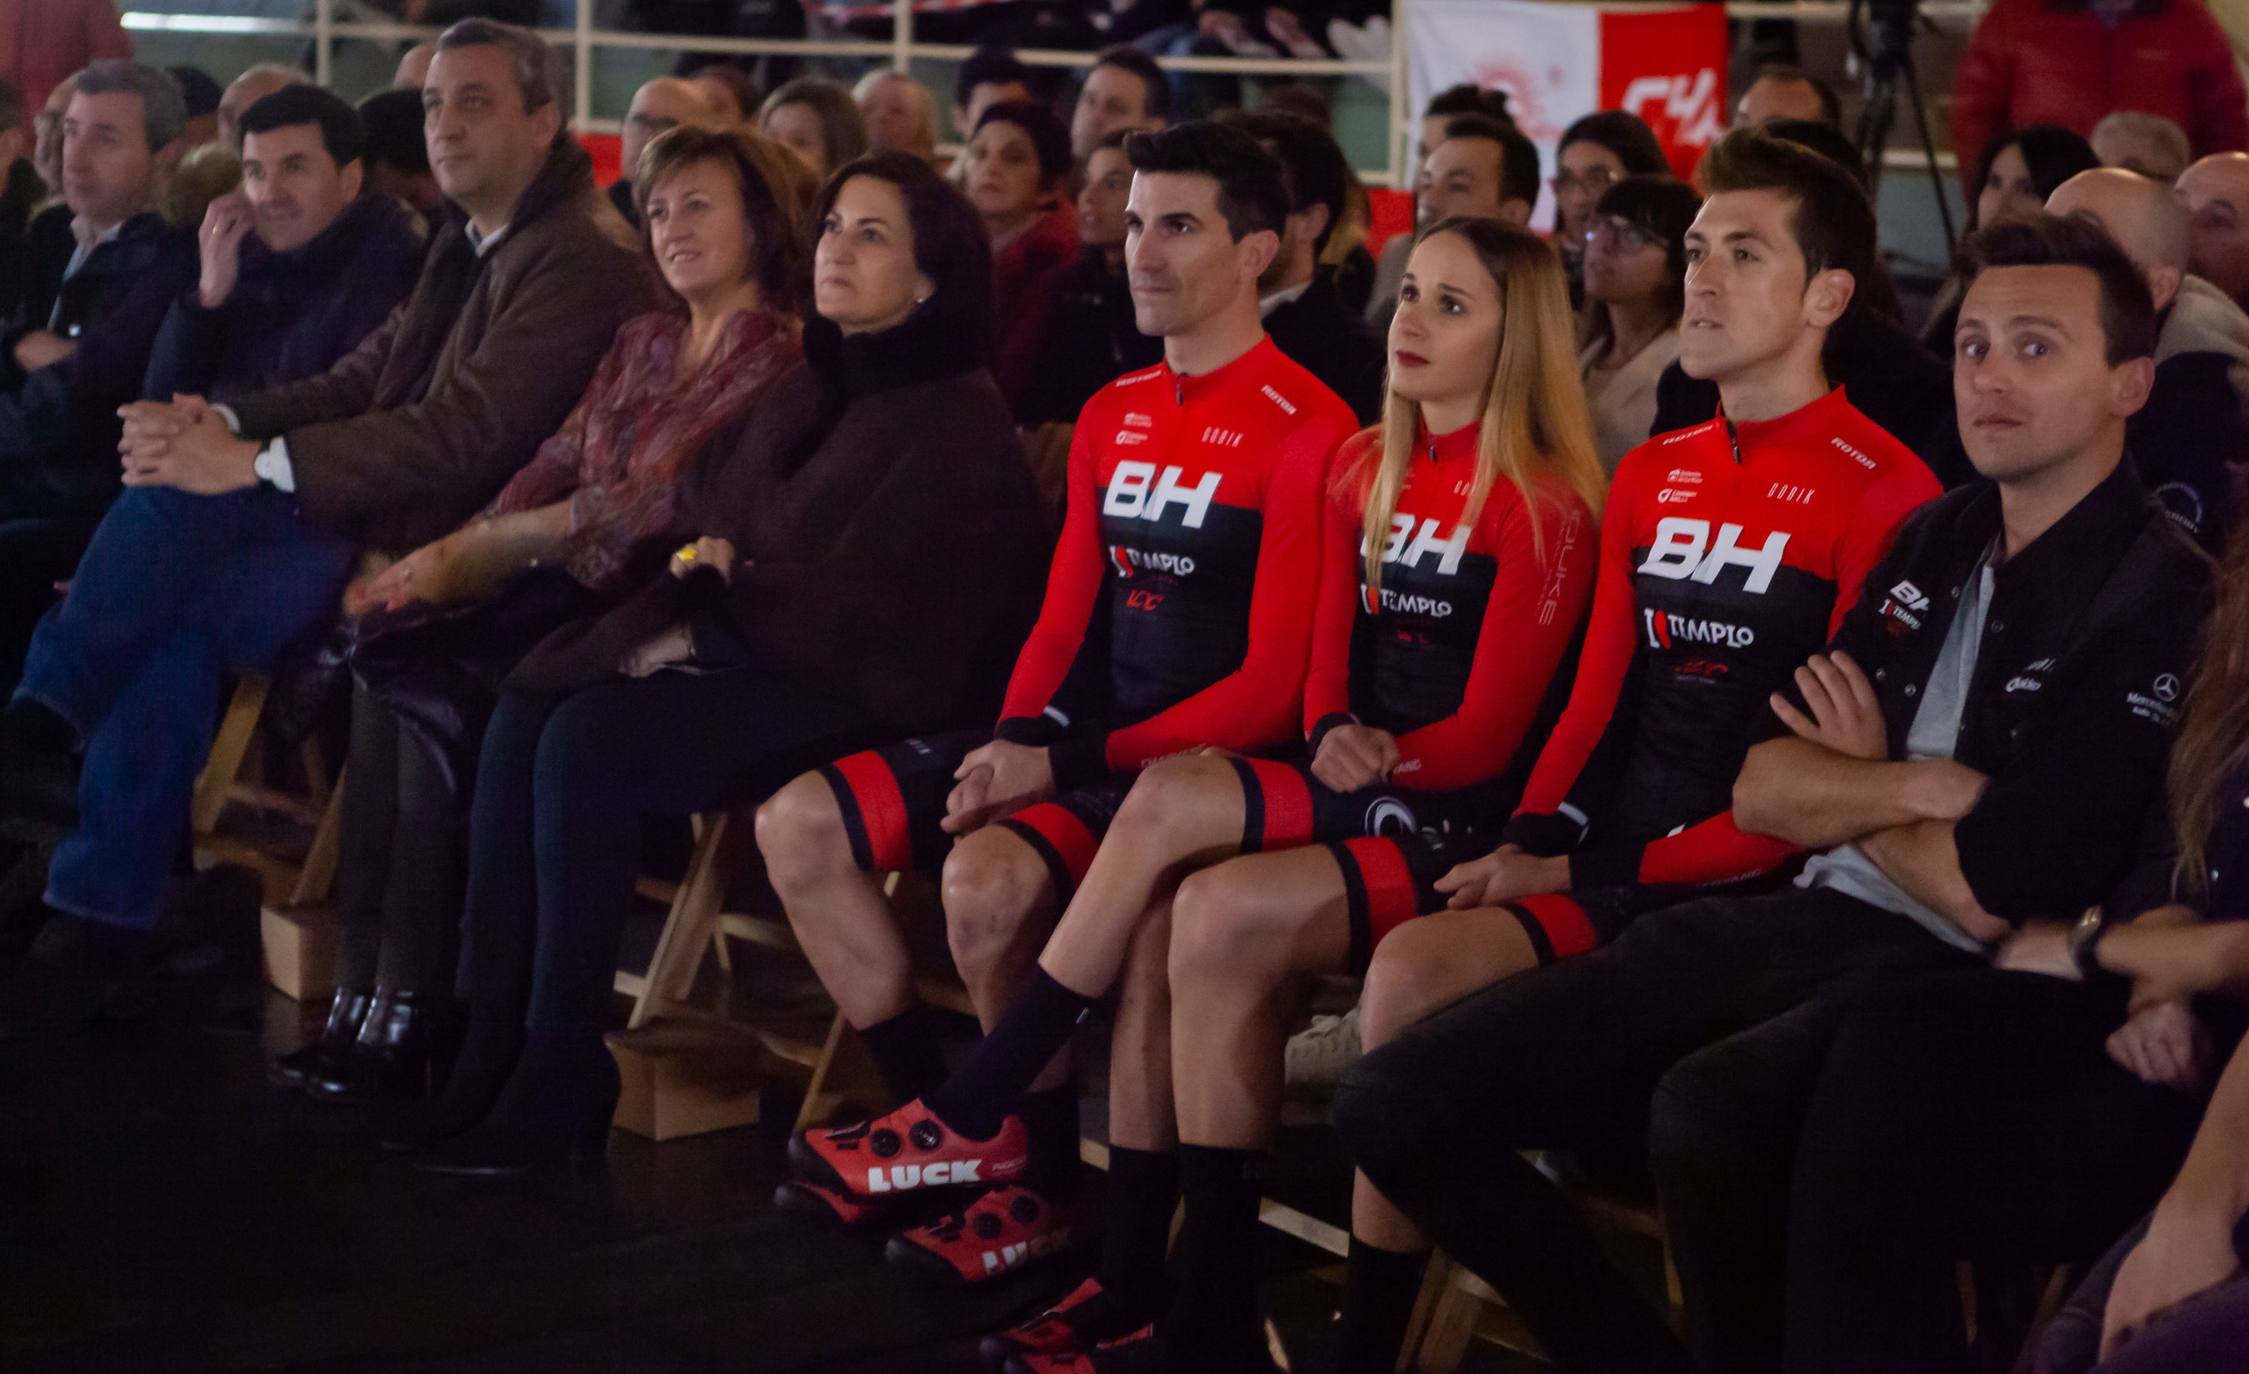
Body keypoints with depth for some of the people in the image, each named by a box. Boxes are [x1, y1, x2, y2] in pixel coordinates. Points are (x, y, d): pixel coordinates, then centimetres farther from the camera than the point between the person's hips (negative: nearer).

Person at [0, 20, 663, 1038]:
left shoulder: (583, 260, -16)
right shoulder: (473, 243, 16)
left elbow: (463, 435, -24)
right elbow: (361, 382, 13)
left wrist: (251, 464, -24)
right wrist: (222, 422, -7)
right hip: (385, 515, 9)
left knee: (181, 604, -19)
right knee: (173, 492, -11)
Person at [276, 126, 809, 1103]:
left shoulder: (775, 355, -7)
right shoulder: (643, 342, 21)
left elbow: (642, 505, -16)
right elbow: (553, 469, 12)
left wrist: (471, 554, -16)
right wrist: (451, 557, -5)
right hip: (568, 587, 7)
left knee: (429, 695, -24)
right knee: (384, 664, -17)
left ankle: (409, 1012, -16)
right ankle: (364, 995, -18)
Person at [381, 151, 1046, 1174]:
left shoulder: (955, 421, -9)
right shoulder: (808, 392, 17)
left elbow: (865, 605, -16)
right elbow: (718, 522, 23)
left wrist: (708, 628, -12)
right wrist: (705, 561, -1)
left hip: (857, 695, -8)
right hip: (756, 662, 8)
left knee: (589, 742, -26)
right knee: (522, 719, -15)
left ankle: (562, 1075, -20)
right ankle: (496, 1040, -16)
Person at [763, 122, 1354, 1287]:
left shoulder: (1305, 430, -11)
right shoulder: (1111, 418, 15)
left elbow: (1272, 688, -15)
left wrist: (1072, 761, -19)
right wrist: (1012, 741, -4)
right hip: (1081, 739, 8)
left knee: (989, 872, -33)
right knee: (798, 826, -3)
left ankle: (1041, 1178, -10)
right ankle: (940, 1120, 5)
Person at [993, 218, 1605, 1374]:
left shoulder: (1544, 504, -6)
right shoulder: (1366, 472, 15)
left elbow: (1487, 731, -9)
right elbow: (1329, 664, 14)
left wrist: (1377, 760, -7)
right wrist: (1332, 742, -6)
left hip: (1456, 819, -6)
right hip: (1349, 792, 6)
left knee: (1219, 914, -29)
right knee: (1162, 936, -22)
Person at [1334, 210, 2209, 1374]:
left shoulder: (2162, 601, -11)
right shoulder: (1936, 540, 14)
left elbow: (1991, 893, -16)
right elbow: (1759, 791, 10)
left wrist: (1852, 795, 3)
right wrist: (1911, 789, -10)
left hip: (1980, 993, -7)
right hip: (1818, 930, 8)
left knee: (1709, 1114, -39)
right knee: (1398, 1104, -6)